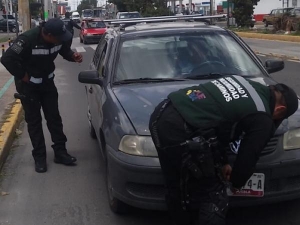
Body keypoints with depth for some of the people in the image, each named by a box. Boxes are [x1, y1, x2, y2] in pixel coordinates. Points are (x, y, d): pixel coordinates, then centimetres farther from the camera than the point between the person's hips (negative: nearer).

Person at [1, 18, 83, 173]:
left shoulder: (57, 39, -13)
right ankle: (39, 157, 12)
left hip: (47, 82, 5)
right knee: (34, 121, 2)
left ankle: (60, 152, 17)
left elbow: (64, 49, 8)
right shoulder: (28, 40, -32)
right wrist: (23, 76, -23)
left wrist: (73, 56, -14)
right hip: (29, 86, -5)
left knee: (54, 117, 7)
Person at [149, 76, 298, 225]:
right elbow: (247, 156, 8)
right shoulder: (263, 118, 0)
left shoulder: (243, 83, 23)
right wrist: (236, 183, 29)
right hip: (181, 130, -9)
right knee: (212, 197, 9)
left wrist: (222, 162, 34)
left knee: (178, 191, 25)